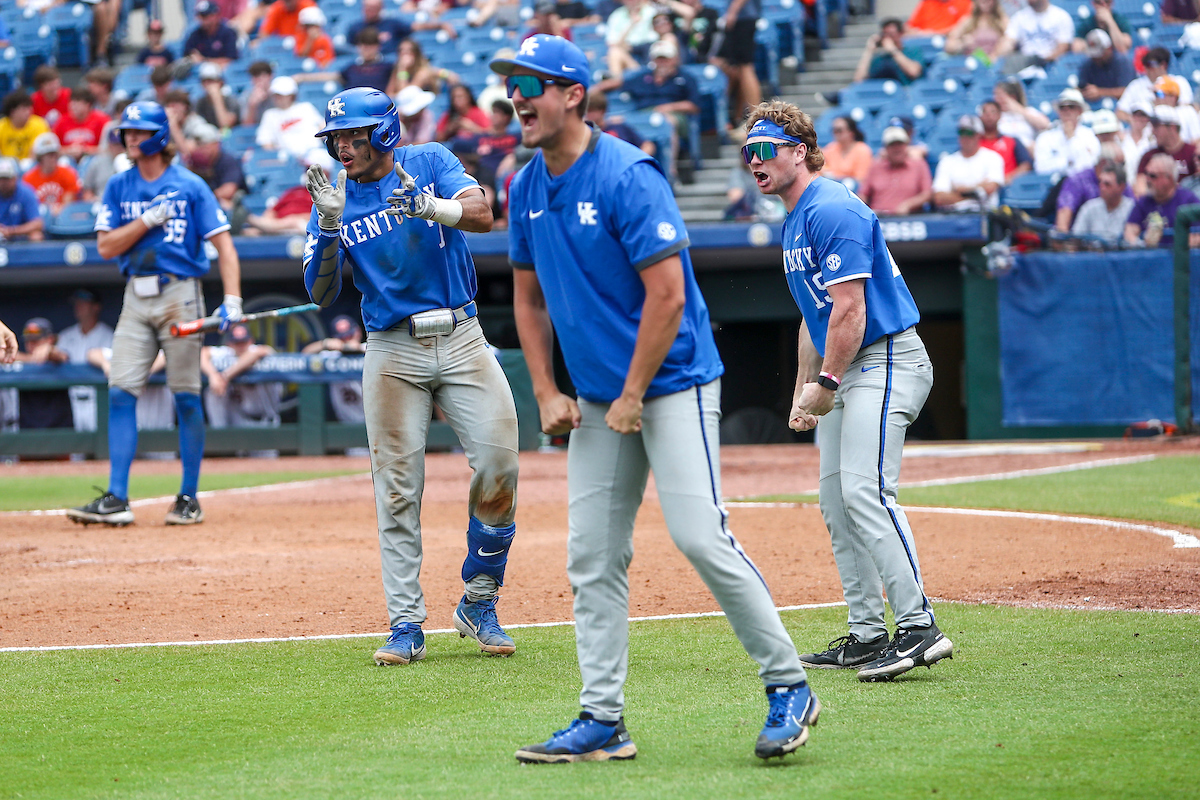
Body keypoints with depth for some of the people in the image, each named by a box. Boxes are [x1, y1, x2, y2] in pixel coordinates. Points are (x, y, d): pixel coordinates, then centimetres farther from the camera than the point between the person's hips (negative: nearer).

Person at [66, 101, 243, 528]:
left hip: (180, 294, -3)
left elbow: (223, 243, -6)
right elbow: (105, 246, 2)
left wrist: (232, 299, -18)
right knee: (121, 392, -5)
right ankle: (116, 498, -6)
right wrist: (148, 220, -12)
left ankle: (189, 498, 8)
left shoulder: (189, 187, -2)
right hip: (136, 298, 3)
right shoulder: (119, 187, 8)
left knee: (186, 396, -1)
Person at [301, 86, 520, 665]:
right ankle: (406, 625, 3)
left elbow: (482, 215, -17)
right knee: (397, 490, -2)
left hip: (461, 337, -1)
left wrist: (430, 208, -35)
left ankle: (478, 603, 7)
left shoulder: (430, 162, 0)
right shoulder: (336, 198, 2)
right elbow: (321, 293, -6)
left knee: (499, 462, -10)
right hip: (392, 351, 1)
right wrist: (329, 226, -21)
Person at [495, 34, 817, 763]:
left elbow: (667, 296, -19)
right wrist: (547, 394, 7)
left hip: (672, 383, -7)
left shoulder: (627, 177, -16)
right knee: (592, 558, 4)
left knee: (701, 536, -14)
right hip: (596, 399, 8)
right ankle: (603, 721, 8)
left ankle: (789, 688, -3)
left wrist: (632, 398, -16)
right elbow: (529, 298, 17)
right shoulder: (527, 189, 7)